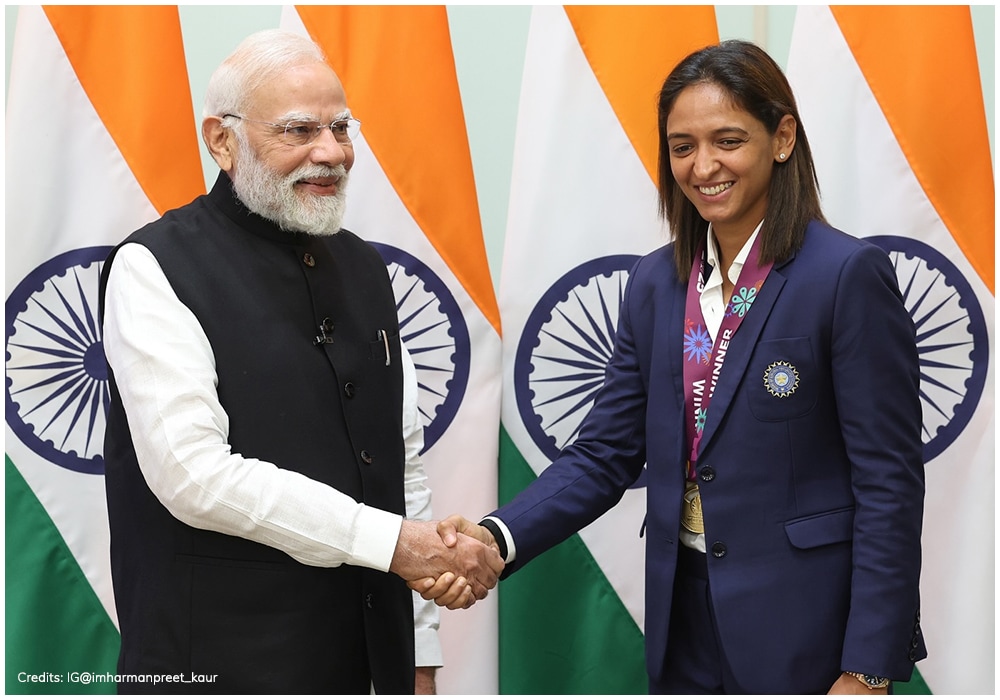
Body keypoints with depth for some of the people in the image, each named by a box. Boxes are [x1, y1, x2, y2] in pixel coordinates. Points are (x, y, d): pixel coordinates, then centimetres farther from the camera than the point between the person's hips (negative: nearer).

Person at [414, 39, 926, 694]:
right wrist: (495, 538, -14)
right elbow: (605, 455, 3)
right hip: (686, 615, 5)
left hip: (806, 629, -5)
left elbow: (890, 480, -12)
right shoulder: (656, 281, 5)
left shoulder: (849, 274, -12)